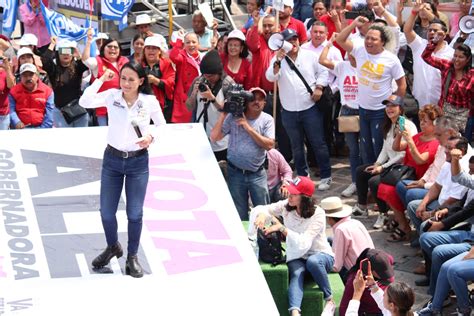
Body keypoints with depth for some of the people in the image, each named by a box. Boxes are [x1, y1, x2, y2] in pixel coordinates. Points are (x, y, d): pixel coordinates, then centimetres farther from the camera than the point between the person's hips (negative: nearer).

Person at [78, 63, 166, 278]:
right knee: (106, 212, 7)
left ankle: (132, 257, 20)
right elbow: (85, 102, -19)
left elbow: (161, 124, 6)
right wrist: (101, 79, -19)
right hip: (112, 158, 1)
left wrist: (151, 136, -13)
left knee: (135, 213, 3)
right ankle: (112, 247, 34)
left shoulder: (150, 101, -7)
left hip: (138, 161, -1)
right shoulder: (112, 95, -7)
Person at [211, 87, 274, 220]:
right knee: (239, 215, 9)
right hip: (235, 173, 0)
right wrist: (223, 114, -14)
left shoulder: (267, 120, -1)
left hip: (257, 173, 0)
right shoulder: (233, 117, -3)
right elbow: (214, 137, -7)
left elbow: (269, 144, -14)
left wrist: (248, 128, -19)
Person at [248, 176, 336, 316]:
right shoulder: (286, 206, -5)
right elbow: (262, 209, -3)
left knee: (313, 261, -40)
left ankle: (330, 301, -23)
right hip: (296, 257, 3)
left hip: (321, 255, -3)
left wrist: (282, 228, -38)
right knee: (296, 274, -33)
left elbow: (304, 243, -30)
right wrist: (261, 215, -28)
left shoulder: (317, 214, -19)